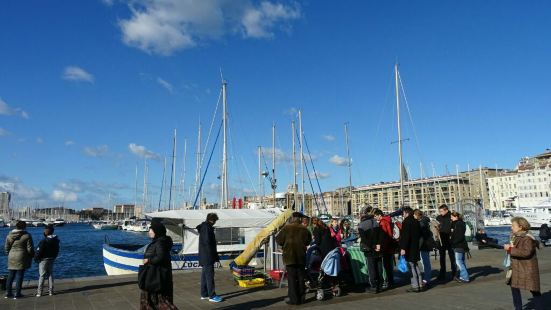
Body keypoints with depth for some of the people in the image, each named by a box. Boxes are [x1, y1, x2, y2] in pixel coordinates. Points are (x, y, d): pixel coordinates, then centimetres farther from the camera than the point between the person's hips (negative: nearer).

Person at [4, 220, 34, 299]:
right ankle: (17, 294, 5)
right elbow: (30, 249, -9)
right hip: (21, 259, -5)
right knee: (19, 276, 1)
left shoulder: (9, 235, 5)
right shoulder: (27, 236, -11)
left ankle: (8, 293, 19)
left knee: (10, 276, 14)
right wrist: (32, 255, 8)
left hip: (11, 259, 5)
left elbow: (6, 248, 9)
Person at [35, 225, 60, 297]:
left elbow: (39, 251, -16)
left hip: (43, 260, -6)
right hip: (51, 259, 6)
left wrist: (36, 258, 0)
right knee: (50, 275, 11)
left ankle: (39, 292, 4)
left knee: (42, 276, 0)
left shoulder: (43, 241, -20)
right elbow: (57, 251, 11)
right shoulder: (56, 240, 3)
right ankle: (50, 291, 14)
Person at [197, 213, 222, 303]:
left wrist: (215, 255, 16)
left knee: (205, 275, 15)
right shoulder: (207, 227, -16)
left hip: (204, 257, 10)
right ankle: (212, 296, -2)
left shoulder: (204, 227, 15)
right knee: (209, 276, -6)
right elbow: (208, 243, -20)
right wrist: (215, 256, -15)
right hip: (208, 256, -10)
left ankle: (204, 294, 22)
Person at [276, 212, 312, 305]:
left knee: (292, 277, 2)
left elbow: (279, 240, -5)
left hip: (290, 256, -3)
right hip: (301, 256, 3)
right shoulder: (304, 229, -2)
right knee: (301, 277, 13)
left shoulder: (286, 228, -11)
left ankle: (293, 298, 3)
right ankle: (301, 297, 20)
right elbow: (308, 241, 11)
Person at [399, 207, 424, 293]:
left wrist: (403, 248, -20)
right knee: (416, 266, 17)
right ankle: (420, 285, 21)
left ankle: (415, 286, -1)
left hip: (409, 249, -9)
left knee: (411, 267, -3)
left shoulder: (406, 222, -16)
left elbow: (405, 236, -21)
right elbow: (419, 235, 18)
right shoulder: (416, 222, 10)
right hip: (415, 248, 9)